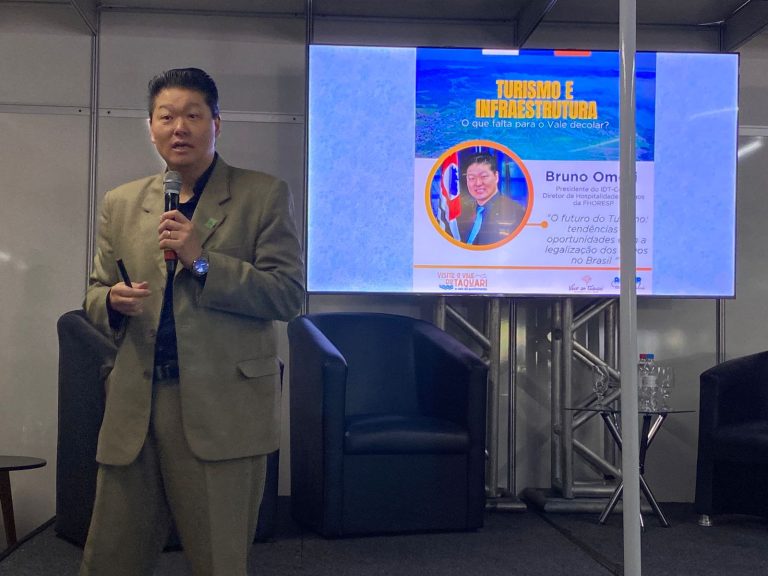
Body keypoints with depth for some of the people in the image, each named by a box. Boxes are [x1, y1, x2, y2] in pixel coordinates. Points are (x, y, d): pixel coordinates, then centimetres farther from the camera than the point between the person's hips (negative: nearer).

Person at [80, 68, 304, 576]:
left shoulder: (264, 196, 1)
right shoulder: (122, 203, 14)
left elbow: (289, 295, -6)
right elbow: (95, 293, 19)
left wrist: (203, 260, -15)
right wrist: (112, 301, -5)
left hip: (223, 408, -3)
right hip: (134, 408, 4)